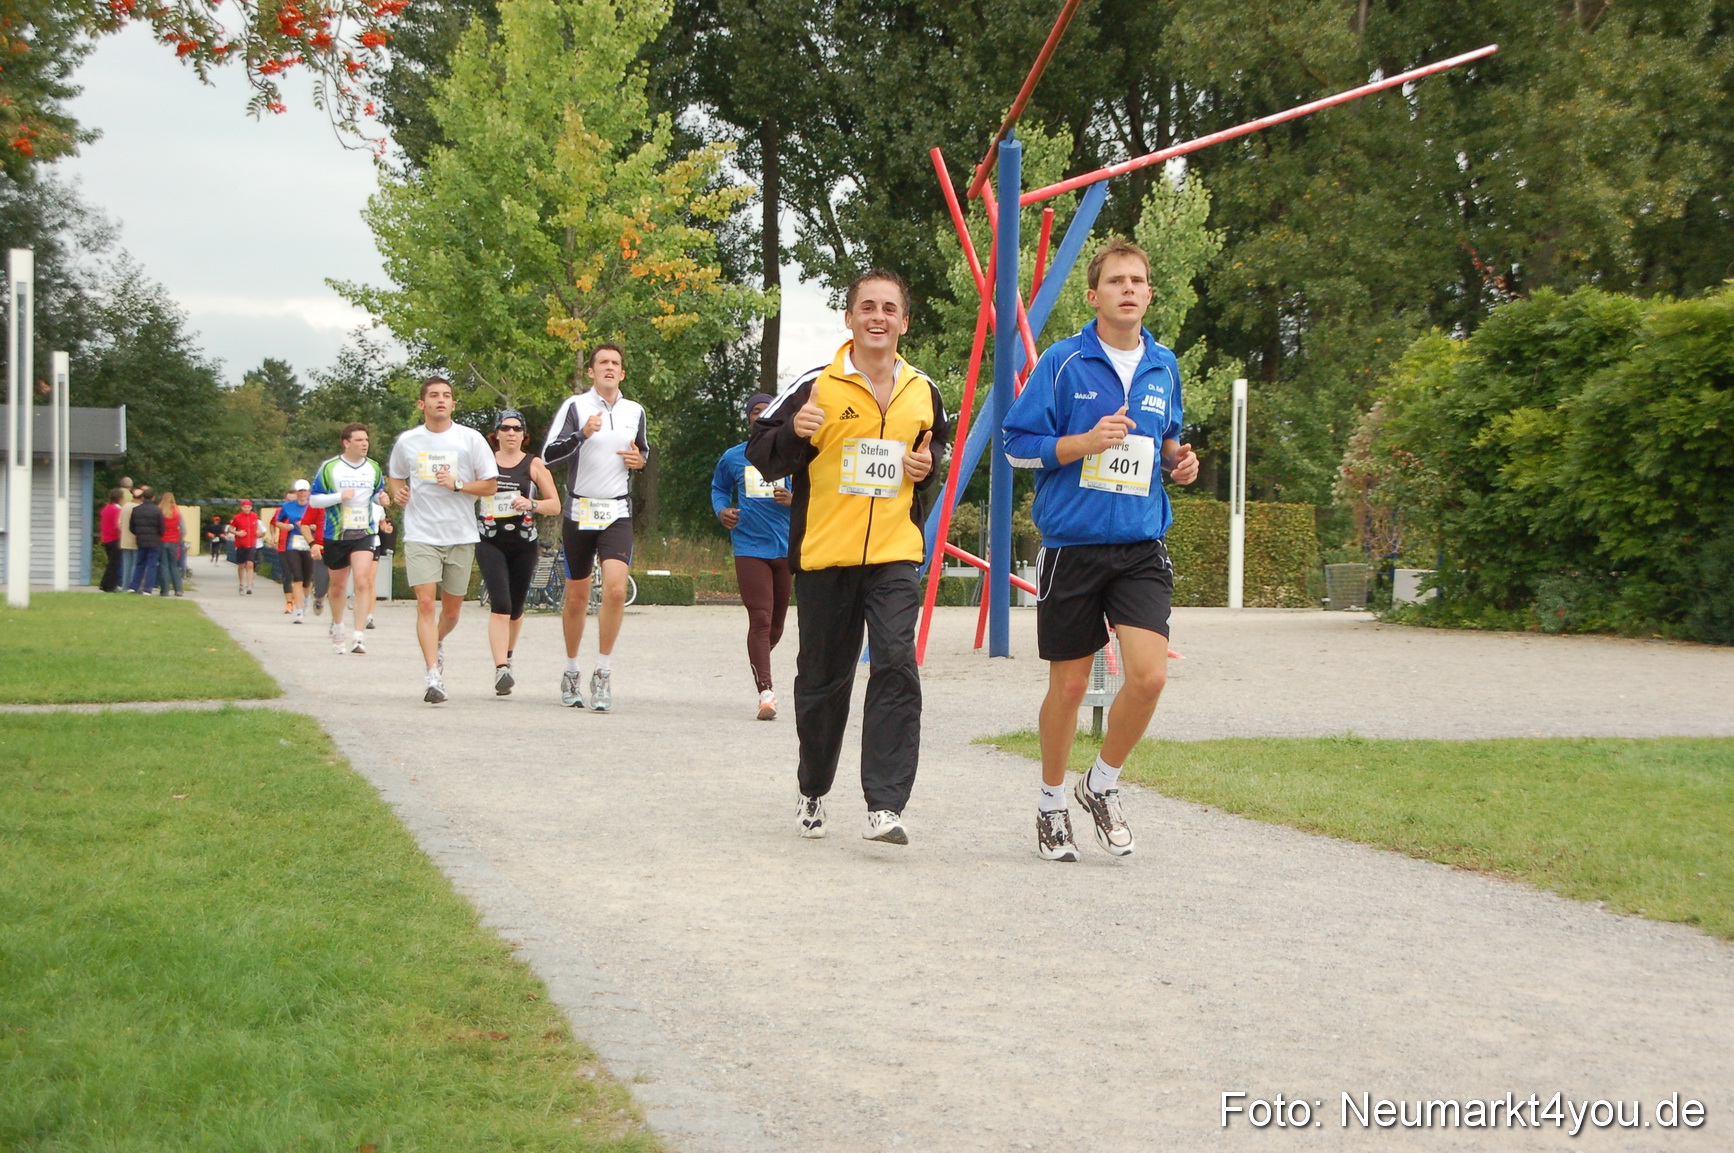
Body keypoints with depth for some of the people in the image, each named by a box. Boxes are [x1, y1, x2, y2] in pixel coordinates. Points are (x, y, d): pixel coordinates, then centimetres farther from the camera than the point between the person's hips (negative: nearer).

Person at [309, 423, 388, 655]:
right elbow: (314, 499, -1)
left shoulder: (374, 468, 6)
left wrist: (382, 497, -3)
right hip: (336, 534, -1)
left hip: (364, 534, 1)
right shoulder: (329, 468, -3)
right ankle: (337, 629, 37)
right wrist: (339, 497, -16)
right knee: (338, 585, 12)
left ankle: (357, 638, -19)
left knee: (363, 582, -17)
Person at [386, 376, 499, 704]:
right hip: (421, 536, -1)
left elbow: (490, 485, 3)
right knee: (425, 603, -15)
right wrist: (397, 491, -1)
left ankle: (437, 643, 44)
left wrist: (457, 485, -13)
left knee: (452, 610, 10)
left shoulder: (470, 439, 1)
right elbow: (395, 477, 22)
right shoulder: (407, 441, 6)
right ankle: (434, 677, -17)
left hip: (461, 537, 1)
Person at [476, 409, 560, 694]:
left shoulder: (534, 465, 5)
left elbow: (555, 505, 1)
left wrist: (532, 504, -16)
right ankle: (501, 668, -23)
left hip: (524, 544, 1)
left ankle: (507, 656, 38)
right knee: (500, 605, -17)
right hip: (490, 542, -1)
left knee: (516, 609, 11)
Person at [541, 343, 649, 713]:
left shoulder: (635, 412, 10)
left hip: (618, 513, 2)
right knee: (577, 598, 6)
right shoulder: (575, 406, -3)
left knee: (616, 588, -18)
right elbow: (548, 454, -12)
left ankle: (603, 672, -10)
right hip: (580, 512, -2)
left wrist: (640, 459, 2)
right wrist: (582, 434, -27)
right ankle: (572, 671, 25)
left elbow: (644, 450, 26)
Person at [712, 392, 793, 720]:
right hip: (750, 547, -1)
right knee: (760, 619, -12)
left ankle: (759, 662, 41)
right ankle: (766, 692, -15)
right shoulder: (733, 458, 9)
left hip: (788, 547, 1)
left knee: (777, 621, 11)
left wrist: (793, 499, -13)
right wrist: (722, 511, 2)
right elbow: (719, 488, 24)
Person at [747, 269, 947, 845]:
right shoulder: (817, 387, -3)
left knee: (897, 666, -17)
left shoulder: (923, 393, 8)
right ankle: (813, 791, 33)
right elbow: (761, 453, -1)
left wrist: (928, 467, 3)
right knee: (822, 680, 10)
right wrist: (795, 432, -22)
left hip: (895, 557, 1)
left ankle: (885, 806, -19)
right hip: (824, 557, -1)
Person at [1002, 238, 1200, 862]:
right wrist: (1088, 442, -18)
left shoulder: (1163, 366, 9)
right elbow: (1018, 443, -4)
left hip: (1141, 546, 3)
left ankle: (1103, 785, 11)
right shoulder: (1063, 362, -5)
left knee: (1148, 673, -14)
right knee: (1069, 686, 6)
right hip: (1073, 545, -3)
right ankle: (1052, 805, 27)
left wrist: (1177, 456, 4)